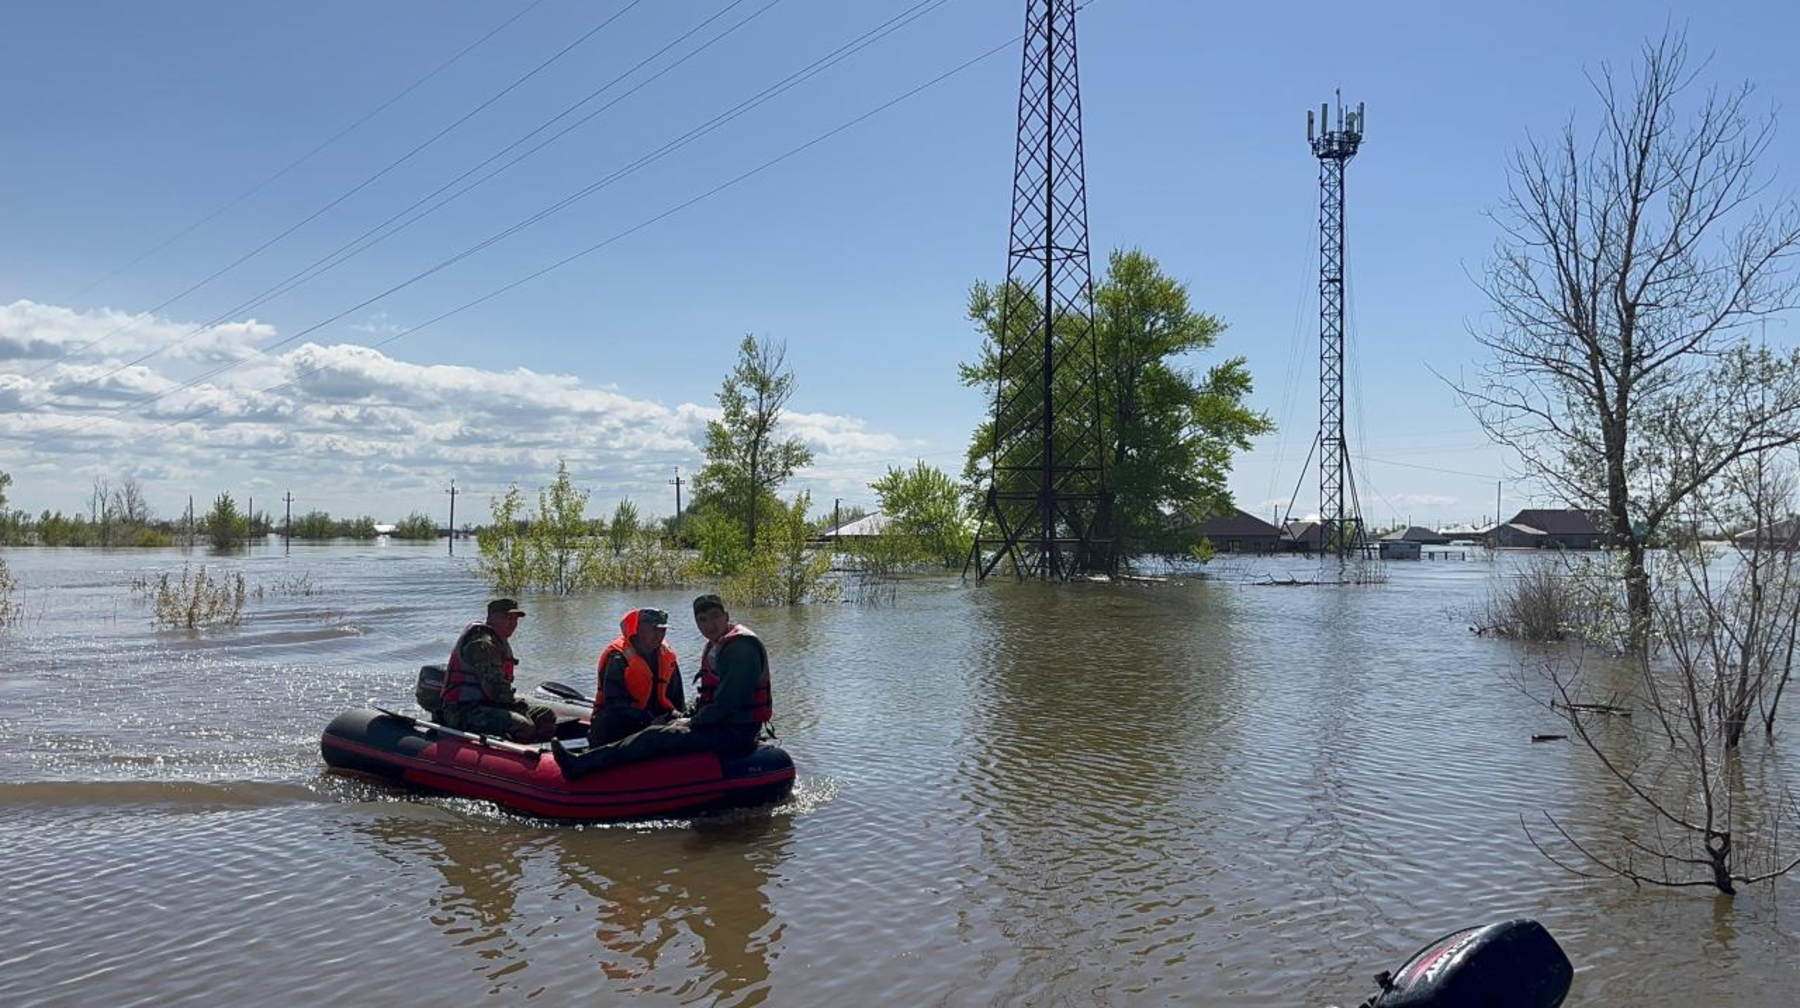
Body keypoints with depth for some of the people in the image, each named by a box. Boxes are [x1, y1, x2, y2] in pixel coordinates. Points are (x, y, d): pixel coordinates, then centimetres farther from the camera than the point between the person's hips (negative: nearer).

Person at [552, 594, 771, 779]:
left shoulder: (740, 647, -17)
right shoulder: (715, 647, 17)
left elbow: (727, 703, -22)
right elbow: (708, 696, 22)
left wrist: (693, 722, -11)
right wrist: (690, 717, 6)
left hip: (735, 732, -10)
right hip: (720, 724, 10)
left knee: (656, 738, -16)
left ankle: (580, 765, -17)